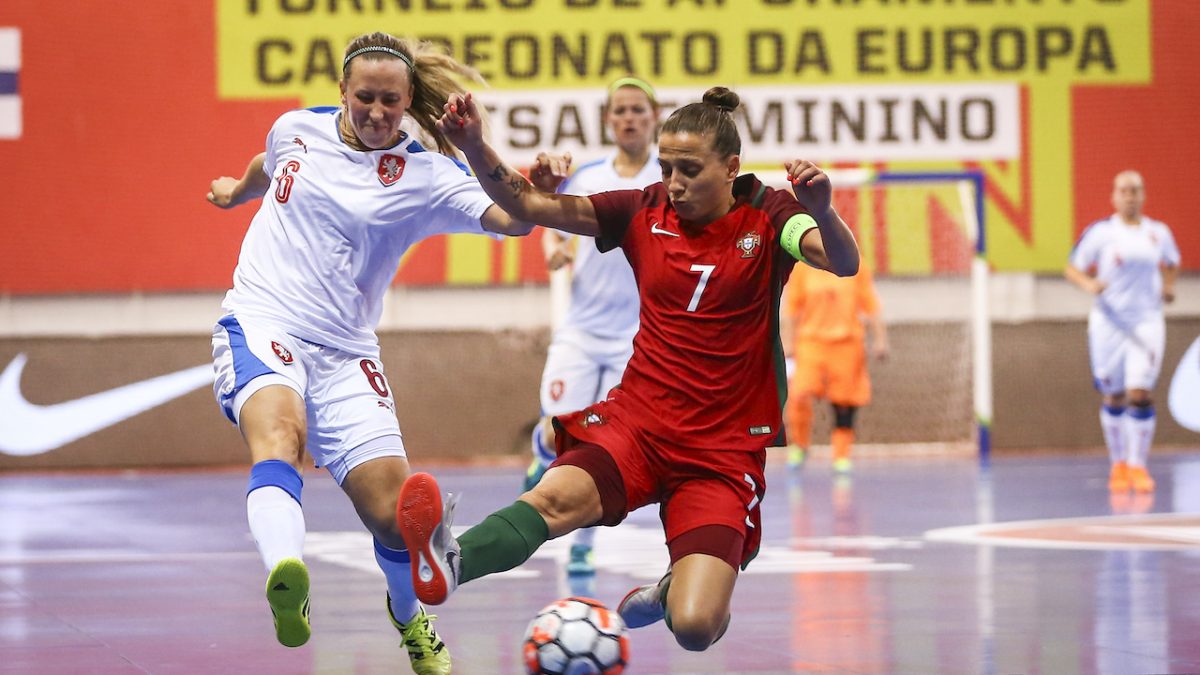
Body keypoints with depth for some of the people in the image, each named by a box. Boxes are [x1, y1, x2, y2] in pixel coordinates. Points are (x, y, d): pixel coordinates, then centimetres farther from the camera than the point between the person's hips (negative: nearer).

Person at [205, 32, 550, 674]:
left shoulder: (425, 176, -3)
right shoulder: (297, 128, 4)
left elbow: (510, 218, -19)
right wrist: (237, 189, 51)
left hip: (344, 353, 1)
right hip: (261, 324, 0)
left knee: (395, 513, -4)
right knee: (279, 432, -35)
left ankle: (410, 620, 31)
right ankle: (286, 584, -63)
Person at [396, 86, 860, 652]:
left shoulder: (767, 218, -3)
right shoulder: (647, 212, 4)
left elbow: (844, 263, -22)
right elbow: (527, 206, -1)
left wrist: (823, 212, -44)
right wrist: (475, 149, -19)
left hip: (724, 449, -2)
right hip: (636, 420, 2)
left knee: (696, 627, -16)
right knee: (559, 497, -32)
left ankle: (672, 589, 19)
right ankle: (449, 564, -57)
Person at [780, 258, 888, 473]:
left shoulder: (857, 268, 6)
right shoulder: (802, 268, 5)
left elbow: (870, 305, 7)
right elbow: (791, 306, 9)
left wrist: (879, 339, 1)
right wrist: (787, 342, 5)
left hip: (848, 343, 1)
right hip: (811, 341, -1)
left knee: (844, 404, 0)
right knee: (799, 393, -19)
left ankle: (842, 456, 12)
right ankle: (798, 445, 2)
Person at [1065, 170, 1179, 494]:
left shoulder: (1159, 233, 7)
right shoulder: (1099, 232, -1)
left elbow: (1171, 264, 25)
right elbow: (1073, 268, 2)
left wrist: (1169, 286, 5)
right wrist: (1088, 283, -18)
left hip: (1147, 320, 1)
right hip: (1109, 320, -1)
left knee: (1140, 394, -11)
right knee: (1113, 397, 5)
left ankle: (1138, 465, -3)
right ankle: (1118, 464, 21)